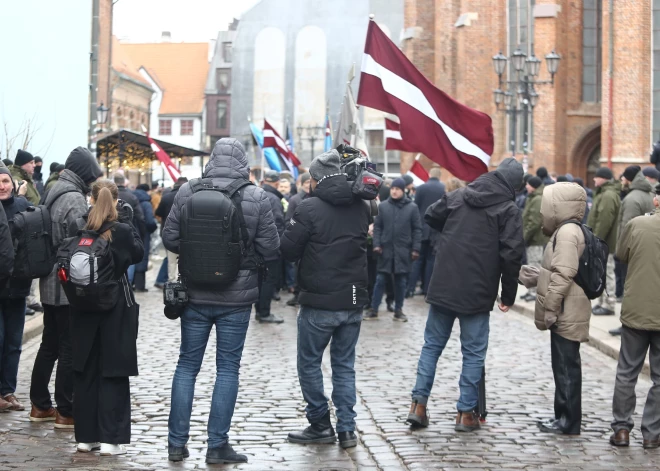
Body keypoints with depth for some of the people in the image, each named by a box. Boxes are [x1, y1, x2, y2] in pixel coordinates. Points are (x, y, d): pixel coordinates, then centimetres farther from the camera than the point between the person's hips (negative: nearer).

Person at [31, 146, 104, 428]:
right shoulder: (74, 199, -17)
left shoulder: (54, 194, 12)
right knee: (70, 349, -2)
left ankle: (40, 406, 23)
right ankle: (66, 412, 3)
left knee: (49, 345, 16)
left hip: (50, 284, 9)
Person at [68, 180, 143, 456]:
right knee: (113, 374, 3)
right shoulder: (122, 230, -13)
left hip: (83, 308, 3)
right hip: (116, 308, -3)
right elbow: (138, 254, 5)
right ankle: (110, 439, 3)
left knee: (85, 373, 12)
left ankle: (86, 436, 17)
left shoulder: (78, 228, -5)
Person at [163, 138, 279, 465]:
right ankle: (217, 445, 9)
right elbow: (270, 249, -6)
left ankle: (177, 442, 15)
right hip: (237, 298, -2)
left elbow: (170, 238, -1)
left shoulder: (187, 192, -6)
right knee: (228, 368, 7)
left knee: (187, 365, 12)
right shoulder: (257, 198, -10)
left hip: (195, 294, 2)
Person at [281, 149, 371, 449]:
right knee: (345, 366, 13)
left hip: (319, 303, -5)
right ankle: (347, 429, 10)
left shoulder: (310, 207, -14)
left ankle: (320, 426, 11)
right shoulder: (361, 208, 5)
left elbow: (288, 250, -10)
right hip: (353, 301, 5)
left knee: (310, 363, 9)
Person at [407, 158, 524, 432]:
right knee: (474, 352, 7)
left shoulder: (458, 196, 7)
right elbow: (512, 255, -13)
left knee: (433, 344, 14)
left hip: (443, 286, 4)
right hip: (477, 293, -4)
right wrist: (508, 295, -4)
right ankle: (466, 413, 9)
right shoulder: (509, 210, -7)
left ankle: (418, 405, 11)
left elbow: (430, 217, 20)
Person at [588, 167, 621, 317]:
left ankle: (608, 305, -2)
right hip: (601, 243, 11)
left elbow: (604, 222, -24)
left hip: (604, 243, -11)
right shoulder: (604, 193, 17)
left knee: (606, 273, -6)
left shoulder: (608, 195, -17)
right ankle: (603, 302, 20)